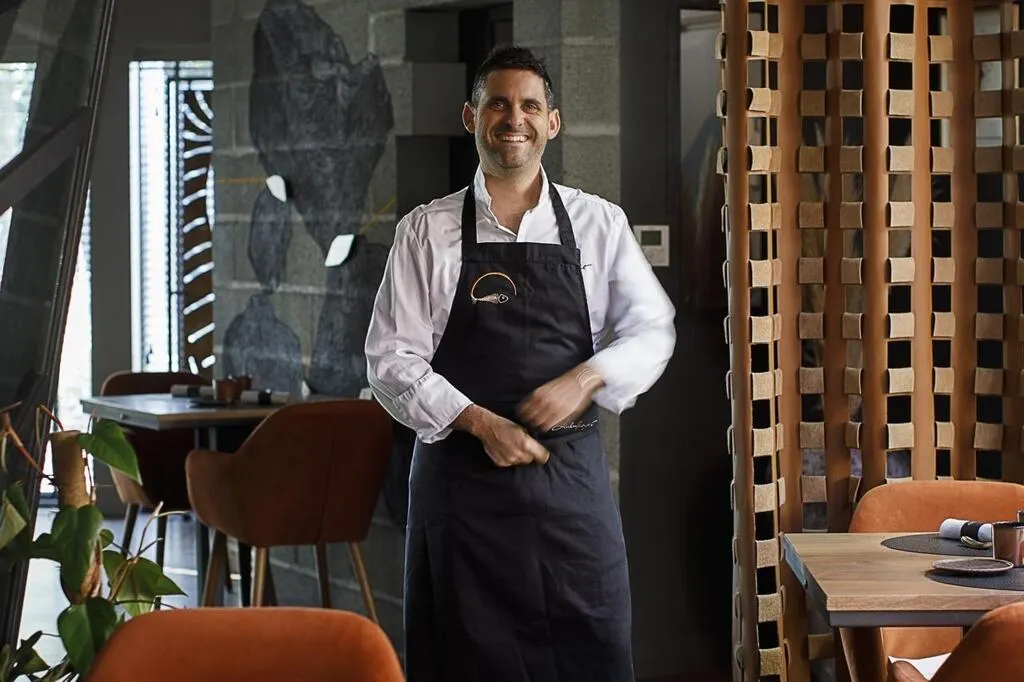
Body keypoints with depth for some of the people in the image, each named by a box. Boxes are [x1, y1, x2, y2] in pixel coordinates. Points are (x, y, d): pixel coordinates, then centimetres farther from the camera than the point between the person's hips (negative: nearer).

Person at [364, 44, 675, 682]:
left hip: (572, 471, 1)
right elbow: (392, 361, -1)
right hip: (463, 477, -1)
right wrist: (482, 424, -13)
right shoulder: (427, 231, 2)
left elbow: (653, 330, 6)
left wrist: (587, 378, -13)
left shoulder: (599, 223, 6)